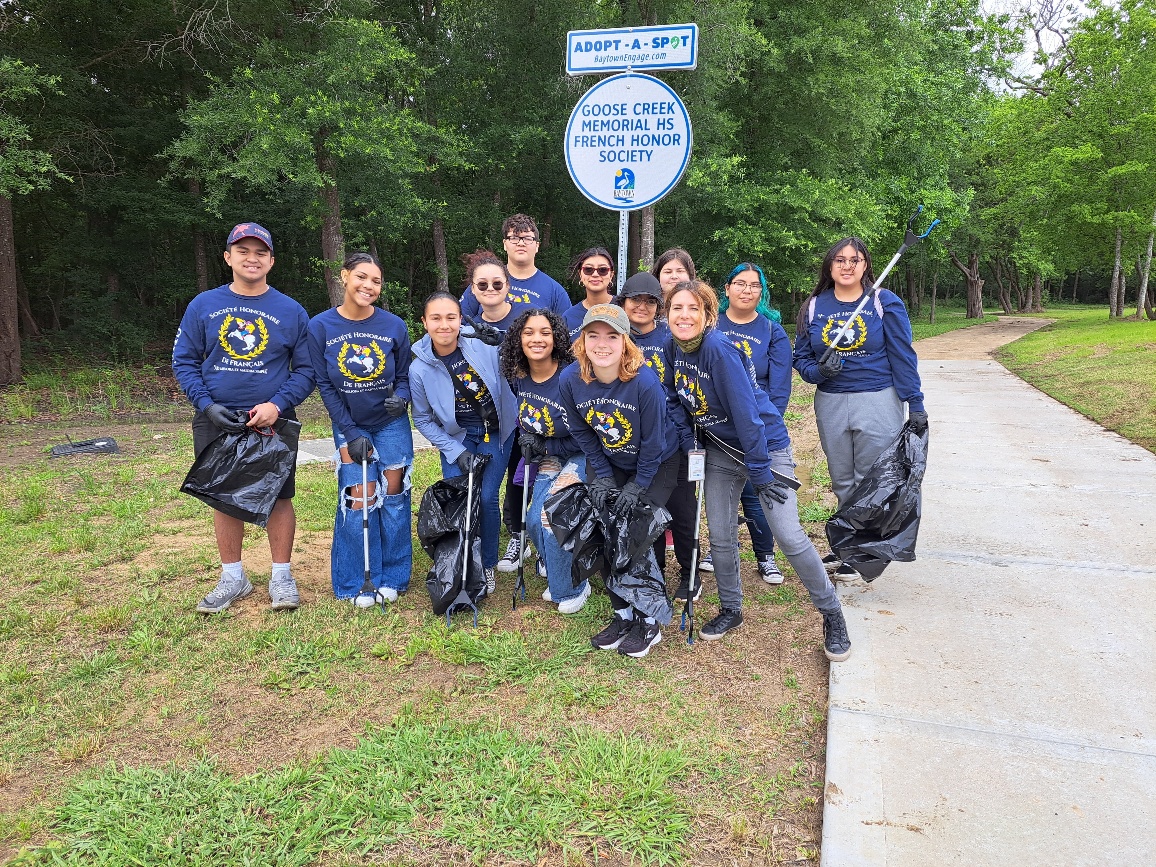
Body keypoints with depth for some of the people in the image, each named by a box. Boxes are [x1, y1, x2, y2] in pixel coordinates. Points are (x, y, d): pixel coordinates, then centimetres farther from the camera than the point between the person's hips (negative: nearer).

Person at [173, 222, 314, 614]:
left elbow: (305, 370, 1)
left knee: (278, 498, 2)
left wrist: (277, 405, -14)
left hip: (272, 421, -1)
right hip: (217, 421, 2)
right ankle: (233, 577, 23)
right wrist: (207, 405, -9)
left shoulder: (291, 311, 2)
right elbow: (183, 361, 5)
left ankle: (281, 576, 16)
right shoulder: (203, 306, 5)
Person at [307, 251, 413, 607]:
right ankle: (360, 583, 11)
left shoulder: (394, 326, -8)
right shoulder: (320, 327, -10)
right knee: (360, 499, -5)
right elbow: (325, 385, -6)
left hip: (392, 423, 1)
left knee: (394, 495, 3)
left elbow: (404, 375, 2)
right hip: (349, 425, -1)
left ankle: (392, 578, 18)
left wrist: (401, 398, -21)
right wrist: (351, 433, -10)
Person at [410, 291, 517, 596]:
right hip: (457, 436, 1)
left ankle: (488, 566, 15)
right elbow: (423, 420, -4)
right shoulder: (419, 369, -15)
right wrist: (456, 452, -9)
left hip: (496, 432, -1)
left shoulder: (485, 347, -20)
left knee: (487, 497, -7)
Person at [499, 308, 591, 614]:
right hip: (547, 459, 6)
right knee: (534, 521, -5)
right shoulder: (518, 377, -5)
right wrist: (527, 442, 2)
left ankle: (571, 588, 6)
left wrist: (543, 446, -15)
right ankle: (558, 578, 23)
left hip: (579, 457, -6)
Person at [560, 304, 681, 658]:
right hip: (608, 464, 4)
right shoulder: (571, 379, -20)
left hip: (656, 464, -4)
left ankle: (649, 622, 11)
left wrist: (637, 487, -14)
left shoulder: (645, 381, -31)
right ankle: (623, 615, 20)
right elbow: (582, 432, -4)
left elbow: (653, 442, -20)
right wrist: (602, 478, -5)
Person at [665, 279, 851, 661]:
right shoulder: (676, 348, -4)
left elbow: (745, 410, -26)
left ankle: (832, 614, 8)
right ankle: (731, 609, 29)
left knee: (789, 535, -10)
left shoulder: (719, 349, -26)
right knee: (721, 537, 7)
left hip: (765, 444, -6)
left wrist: (760, 471, -23)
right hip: (720, 450, 7)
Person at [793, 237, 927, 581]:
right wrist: (819, 371, -14)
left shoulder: (885, 302, -3)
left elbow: (903, 356, -3)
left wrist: (915, 404, -6)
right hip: (830, 404, 3)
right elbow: (801, 357, 8)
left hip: (878, 402, -3)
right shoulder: (815, 307, 5)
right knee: (842, 483, 12)